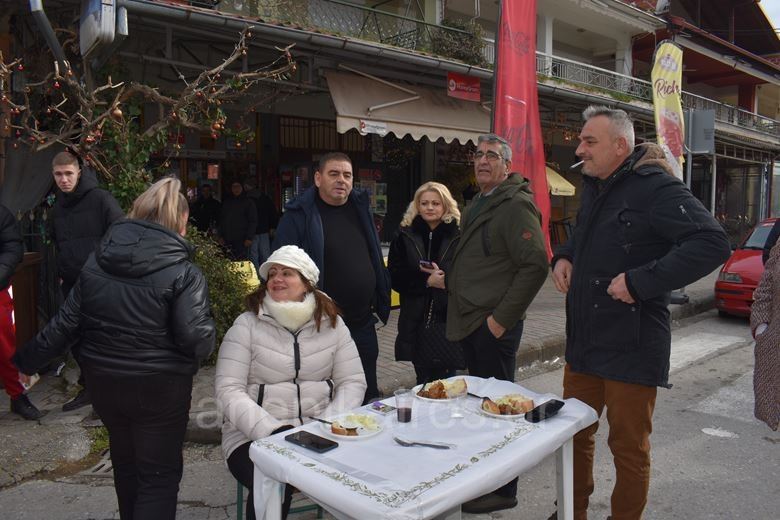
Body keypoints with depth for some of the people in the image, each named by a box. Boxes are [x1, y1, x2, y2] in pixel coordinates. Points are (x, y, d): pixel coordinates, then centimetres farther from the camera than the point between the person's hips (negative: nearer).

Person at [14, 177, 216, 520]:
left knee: (125, 463, 27)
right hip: (159, 387, -6)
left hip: (103, 381, 6)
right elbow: (196, 338, -23)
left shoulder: (96, 263, 0)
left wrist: (27, 360, 15)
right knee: (159, 474, 8)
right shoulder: (183, 273, -17)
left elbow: (66, 323, 3)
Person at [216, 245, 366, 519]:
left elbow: (353, 382, 5)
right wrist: (273, 431, -20)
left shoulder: (331, 323, 4)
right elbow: (229, 391, -9)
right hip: (255, 436, -2)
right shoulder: (247, 325, -3)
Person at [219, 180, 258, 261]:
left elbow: (253, 221, -1)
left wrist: (249, 238, -10)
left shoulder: (248, 202, 4)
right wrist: (221, 236, 12)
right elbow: (221, 220, 20)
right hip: (228, 240, 4)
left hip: (241, 240, -4)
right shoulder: (226, 202, 17)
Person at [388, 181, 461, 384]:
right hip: (415, 320, 2)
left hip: (449, 319, -1)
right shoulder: (405, 235, 5)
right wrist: (426, 281, -13)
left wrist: (446, 279, -20)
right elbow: (395, 277, -1)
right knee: (424, 380, 11)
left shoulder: (459, 235, -1)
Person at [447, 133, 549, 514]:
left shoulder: (516, 205, -13)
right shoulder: (477, 205, 16)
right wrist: (446, 277, 14)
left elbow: (535, 266, -19)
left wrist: (502, 318, -19)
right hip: (469, 323, 9)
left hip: (494, 326, -9)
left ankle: (502, 490, 18)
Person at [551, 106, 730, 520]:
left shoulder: (655, 187, -16)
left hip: (631, 348, -8)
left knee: (628, 450, 9)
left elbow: (712, 243, -25)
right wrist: (563, 257, 6)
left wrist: (640, 281, -27)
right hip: (583, 341, 8)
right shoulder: (593, 186, 10)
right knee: (574, 435, 19)